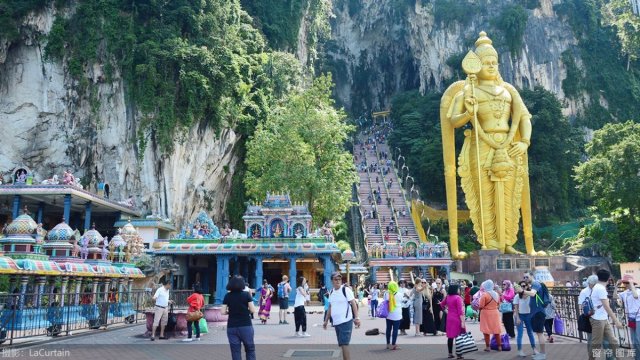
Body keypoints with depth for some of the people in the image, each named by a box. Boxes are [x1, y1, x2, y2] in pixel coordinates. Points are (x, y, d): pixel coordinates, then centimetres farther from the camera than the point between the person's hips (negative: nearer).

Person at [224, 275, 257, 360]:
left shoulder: (227, 296, 0)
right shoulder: (246, 294, -5)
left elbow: (223, 312, -2)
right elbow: (253, 310, -6)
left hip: (232, 327, 2)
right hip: (246, 326, -1)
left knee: (235, 351, 7)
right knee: (250, 349, 13)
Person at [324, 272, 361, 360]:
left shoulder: (346, 290, -8)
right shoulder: (331, 292, 12)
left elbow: (353, 304, -13)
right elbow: (330, 307, 20)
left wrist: (356, 318, -22)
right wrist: (326, 321, 20)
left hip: (346, 321, -7)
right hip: (336, 322, 7)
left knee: (344, 344, -13)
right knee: (342, 345, 13)